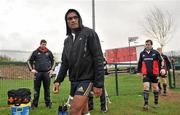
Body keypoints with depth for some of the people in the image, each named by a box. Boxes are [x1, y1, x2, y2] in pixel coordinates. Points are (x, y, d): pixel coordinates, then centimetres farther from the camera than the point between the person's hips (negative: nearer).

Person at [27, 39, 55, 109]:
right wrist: (31, 69, -1)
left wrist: (52, 69, 7)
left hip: (47, 73, 1)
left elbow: (53, 61, 17)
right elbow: (29, 61, 10)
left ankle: (48, 103, 17)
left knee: (47, 89, 7)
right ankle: (34, 104, 13)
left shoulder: (49, 52, 8)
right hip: (38, 73, -1)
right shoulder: (35, 52, 4)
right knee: (36, 89, 4)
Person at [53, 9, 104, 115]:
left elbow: (98, 59, -12)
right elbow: (65, 62, 15)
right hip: (74, 80, 6)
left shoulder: (89, 33, -6)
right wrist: (58, 80, 3)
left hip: (86, 78, -6)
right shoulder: (67, 40, 13)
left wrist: (98, 83, -17)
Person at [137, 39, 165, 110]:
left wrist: (162, 68, -14)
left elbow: (161, 61, 1)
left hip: (154, 74, -1)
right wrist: (138, 71, 18)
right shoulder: (142, 53, 8)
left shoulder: (156, 53, 1)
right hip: (146, 74, 1)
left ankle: (156, 103, 27)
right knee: (146, 88, -9)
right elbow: (140, 63, 16)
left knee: (155, 88, 10)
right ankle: (146, 104, -7)